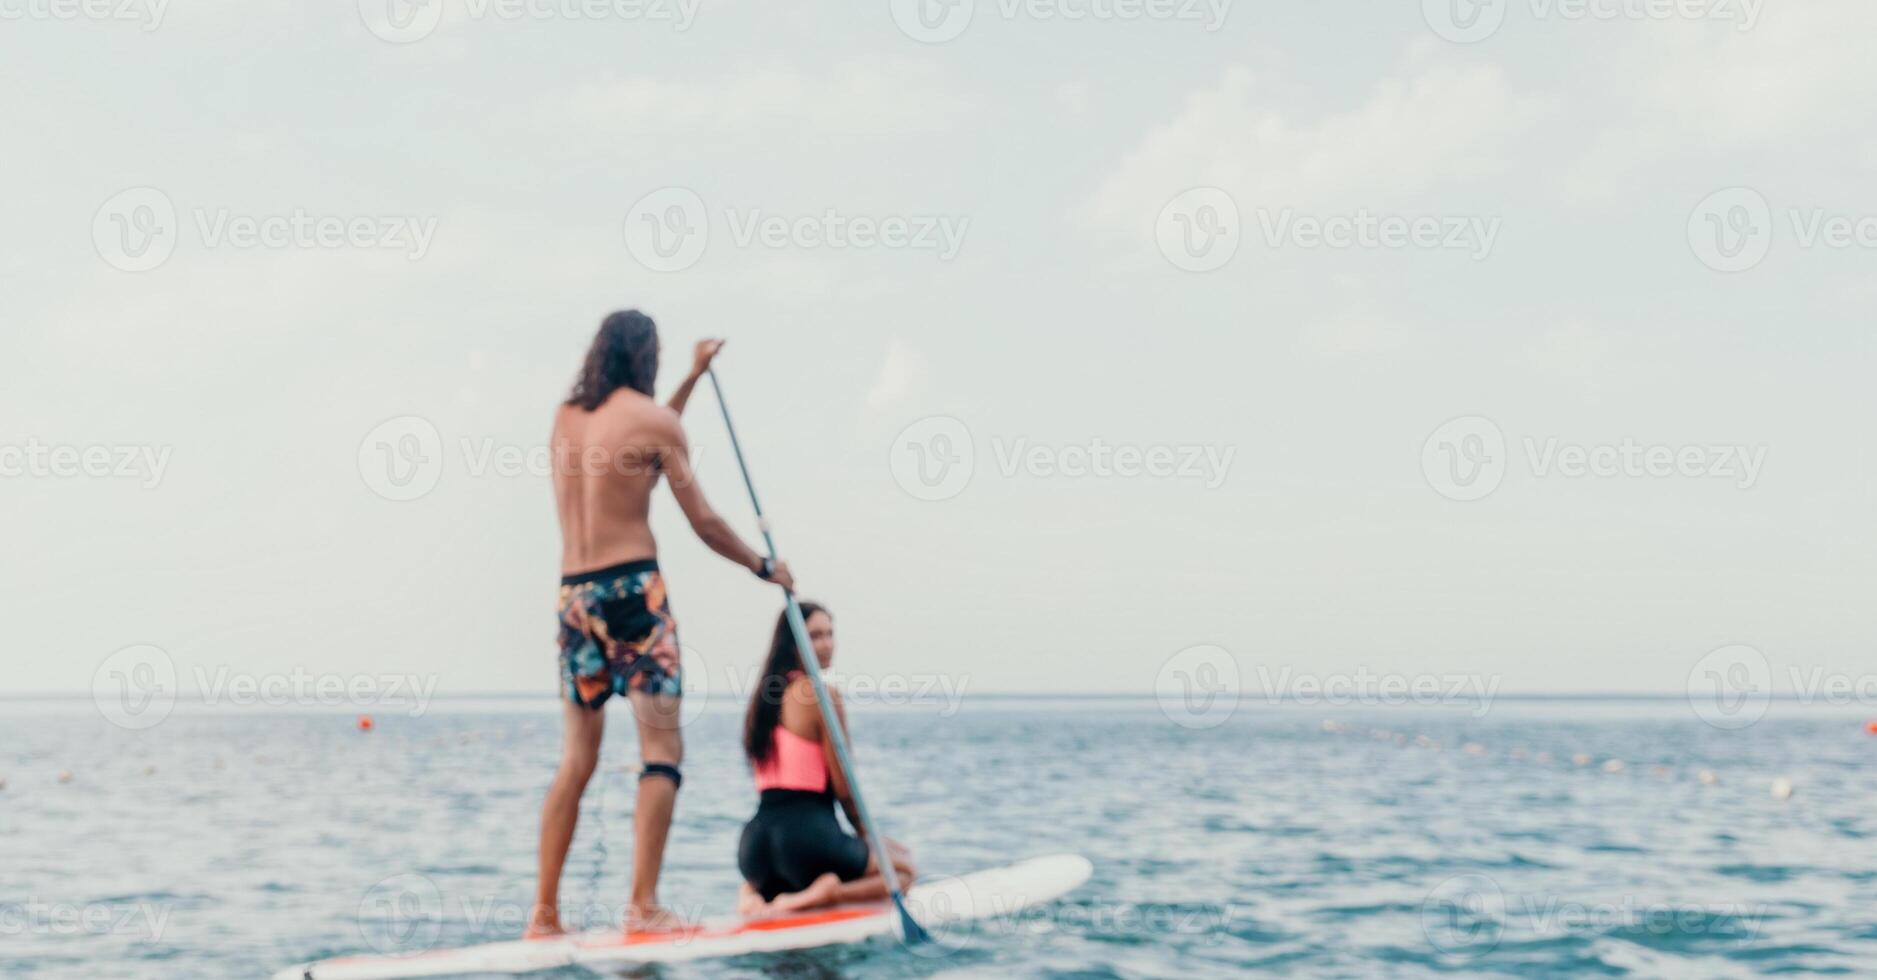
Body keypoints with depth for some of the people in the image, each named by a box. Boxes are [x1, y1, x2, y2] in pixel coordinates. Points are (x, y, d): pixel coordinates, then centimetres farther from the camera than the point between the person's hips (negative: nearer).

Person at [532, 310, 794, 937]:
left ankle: (544, 914, 9)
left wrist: (694, 376, 41)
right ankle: (643, 906, -13)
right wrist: (764, 567, 14)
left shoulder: (566, 417, 13)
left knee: (577, 759, 10)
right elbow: (703, 522, -1)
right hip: (632, 589, -6)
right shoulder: (653, 418, -3)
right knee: (662, 750, -4)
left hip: (574, 595, 6)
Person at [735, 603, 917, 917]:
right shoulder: (822, 695, -10)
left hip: (755, 842, 8)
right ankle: (816, 897, -11)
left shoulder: (763, 694, 14)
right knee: (904, 868, 15)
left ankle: (752, 891, 5)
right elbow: (843, 788, -9)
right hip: (807, 830, -7)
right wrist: (866, 834, 9)